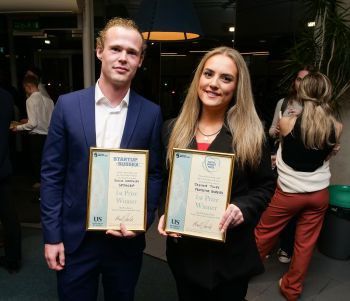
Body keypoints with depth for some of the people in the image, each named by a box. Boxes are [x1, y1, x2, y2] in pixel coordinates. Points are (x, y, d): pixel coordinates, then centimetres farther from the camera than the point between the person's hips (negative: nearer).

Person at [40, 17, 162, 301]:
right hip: (75, 237, 0)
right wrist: (52, 235, -4)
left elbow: (155, 174, 1)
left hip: (126, 238, 1)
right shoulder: (68, 105, -6)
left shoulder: (151, 113, -4)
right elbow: (52, 173, -3)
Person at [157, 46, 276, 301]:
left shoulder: (252, 134, -9)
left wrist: (242, 208, -19)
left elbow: (265, 186, -2)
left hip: (231, 253, -2)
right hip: (184, 250, 3)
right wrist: (164, 213, -10)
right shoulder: (173, 129, -1)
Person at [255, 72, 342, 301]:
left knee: (264, 233, 16)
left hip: (288, 193, -3)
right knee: (306, 243, 15)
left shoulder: (287, 122, -17)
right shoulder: (337, 127, -7)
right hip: (319, 194, 3)